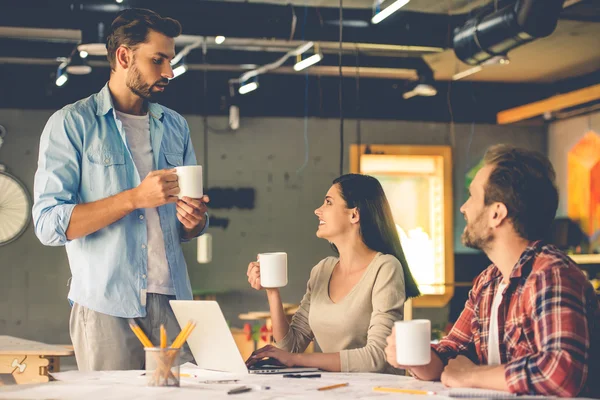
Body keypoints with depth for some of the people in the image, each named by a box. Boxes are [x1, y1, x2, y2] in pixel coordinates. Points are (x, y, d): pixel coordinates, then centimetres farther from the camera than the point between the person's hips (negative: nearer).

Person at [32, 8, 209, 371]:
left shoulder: (176, 126, 15)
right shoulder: (72, 124, -1)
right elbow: (49, 224, -11)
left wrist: (195, 219, -4)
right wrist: (135, 197, -19)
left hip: (173, 301, 4)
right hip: (107, 309, -4)